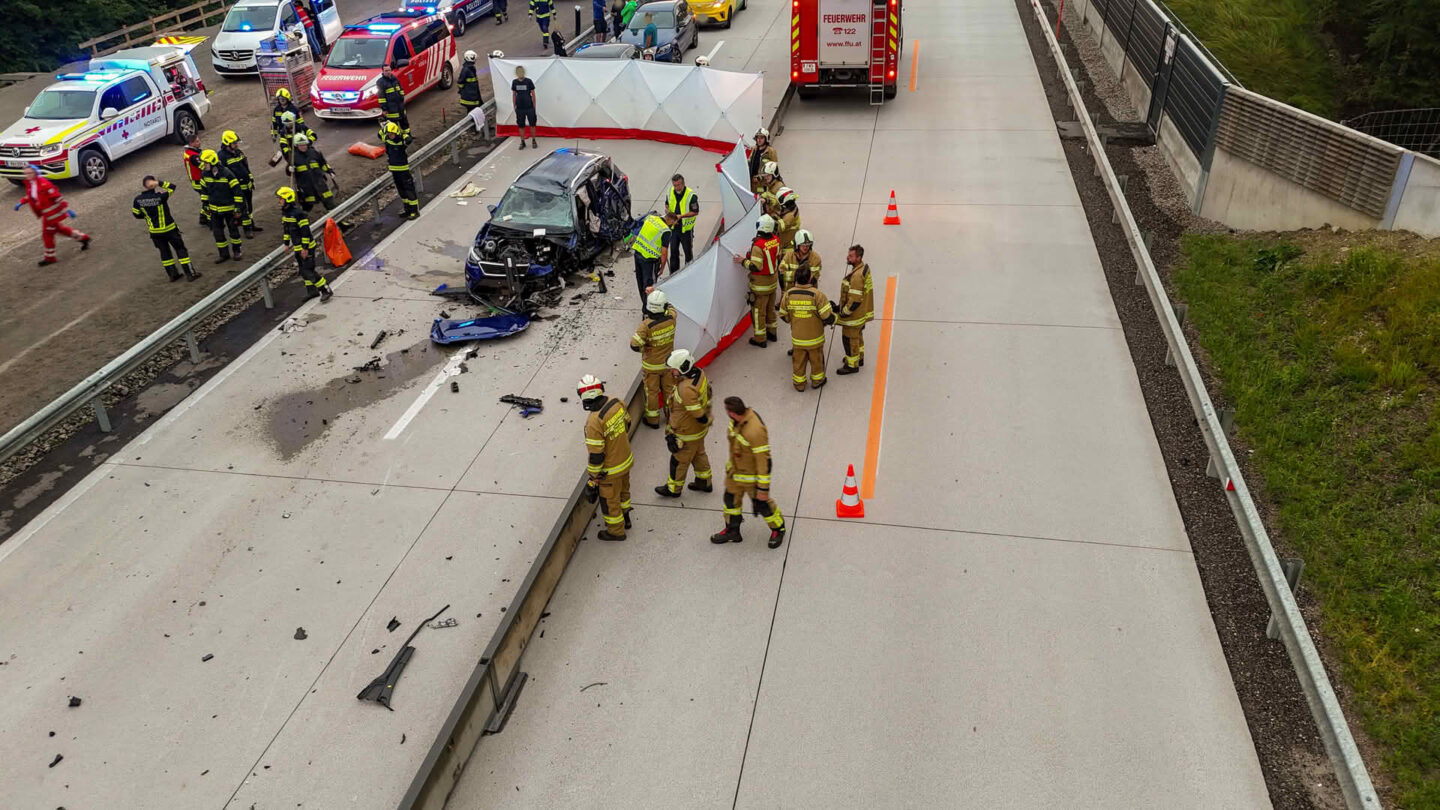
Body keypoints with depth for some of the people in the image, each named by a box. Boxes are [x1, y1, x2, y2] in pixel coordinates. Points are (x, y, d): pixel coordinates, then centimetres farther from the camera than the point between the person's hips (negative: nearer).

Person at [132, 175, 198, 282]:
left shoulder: (138, 199, -7)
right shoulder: (160, 197, -22)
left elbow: (136, 214, 4)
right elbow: (172, 187, -11)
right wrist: (159, 183, -19)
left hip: (154, 231, 4)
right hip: (169, 229, -4)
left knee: (164, 251, 17)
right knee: (180, 249, 5)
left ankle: (172, 274, 22)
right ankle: (190, 274, 4)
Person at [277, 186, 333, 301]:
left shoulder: (298, 213, -22)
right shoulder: (284, 212, 6)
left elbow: (305, 231, -22)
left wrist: (305, 248, -22)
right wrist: (287, 243, 20)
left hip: (307, 247, -9)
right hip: (297, 248, 9)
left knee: (308, 271, -11)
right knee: (303, 271, 15)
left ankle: (326, 290, -3)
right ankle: (312, 290, 28)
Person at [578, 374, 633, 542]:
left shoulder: (594, 422, -34)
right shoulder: (617, 402, -14)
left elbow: (596, 455, -27)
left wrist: (593, 478, -13)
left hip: (610, 470, -7)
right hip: (626, 459, 7)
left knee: (609, 500, 18)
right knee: (623, 490, 30)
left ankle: (616, 531, 38)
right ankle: (624, 518, 53)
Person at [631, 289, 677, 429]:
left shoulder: (646, 325, -30)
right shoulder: (671, 318, -19)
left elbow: (634, 345, -30)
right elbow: (670, 308, 6)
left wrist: (644, 349, -8)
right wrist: (653, 293, 10)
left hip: (651, 365, -3)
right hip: (668, 362, 3)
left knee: (651, 392, 15)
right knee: (669, 389, 23)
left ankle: (653, 420, 31)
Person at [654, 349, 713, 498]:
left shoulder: (686, 389, -38)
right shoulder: (698, 372, -11)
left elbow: (698, 413, -32)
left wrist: (705, 422, -11)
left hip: (687, 432, -9)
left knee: (679, 460, 14)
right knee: (698, 455, 27)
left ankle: (673, 488, 34)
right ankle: (704, 483, 45)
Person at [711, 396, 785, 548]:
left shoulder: (755, 431, -39)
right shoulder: (738, 420, -13)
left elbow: (764, 460, -31)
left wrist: (763, 488, -24)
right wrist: (730, 462, 24)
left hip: (752, 475, -8)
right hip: (735, 470, 8)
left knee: (761, 505, 11)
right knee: (731, 499, 22)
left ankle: (778, 529, 40)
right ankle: (732, 531, 45)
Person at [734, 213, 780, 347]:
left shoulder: (758, 245, -28)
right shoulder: (776, 240, -4)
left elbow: (755, 267, -26)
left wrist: (743, 261, -14)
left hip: (760, 285, -8)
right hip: (772, 280, 8)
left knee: (758, 311, 6)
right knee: (770, 308, 23)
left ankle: (760, 339, 15)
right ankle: (772, 332, 38)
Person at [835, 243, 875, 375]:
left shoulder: (857, 276, -32)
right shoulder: (864, 268, -1)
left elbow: (855, 301, -30)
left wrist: (843, 313, -17)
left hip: (853, 315, -10)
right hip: (862, 312, 10)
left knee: (849, 339, 7)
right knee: (857, 335, 27)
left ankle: (852, 365, 23)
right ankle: (859, 357, 46)